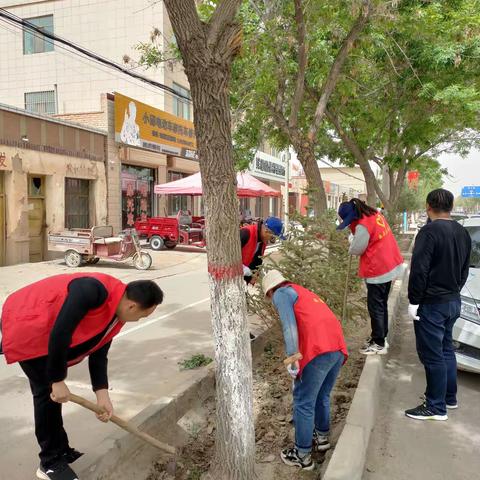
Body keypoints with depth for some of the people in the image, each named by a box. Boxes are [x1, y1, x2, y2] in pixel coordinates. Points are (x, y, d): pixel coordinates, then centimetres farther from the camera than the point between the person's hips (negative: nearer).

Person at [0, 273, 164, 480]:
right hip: (24, 325, -9)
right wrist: (58, 381, -23)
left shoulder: (117, 316, -2)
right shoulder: (94, 291, -33)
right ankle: (50, 462, 9)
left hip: (42, 331, 9)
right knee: (48, 390, -6)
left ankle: (60, 451, 29)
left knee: (50, 388, 15)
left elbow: (98, 354, 4)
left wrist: (102, 395, -3)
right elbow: (59, 333, -33)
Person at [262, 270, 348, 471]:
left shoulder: (281, 294, 6)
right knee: (322, 396, 26)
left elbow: (289, 325, -10)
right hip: (338, 348, 8)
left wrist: (292, 357, -14)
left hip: (319, 351, -8)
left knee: (304, 402, 6)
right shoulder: (304, 292, 31)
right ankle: (321, 437, 42)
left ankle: (303, 455, 16)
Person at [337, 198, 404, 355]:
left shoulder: (363, 226, -23)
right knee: (382, 304, 19)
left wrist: (351, 248, 9)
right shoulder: (375, 215, 5)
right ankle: (381, 336, 31)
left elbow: (356, 249, -13)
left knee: (375, 307, 1)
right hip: (389, 266, 10)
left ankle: (379, 344, 9)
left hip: (377, 271, -10)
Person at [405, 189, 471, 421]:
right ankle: (449, 397, 32)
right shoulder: (463, 233, 8)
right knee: (446, 350, 20)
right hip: (453, 301, 9)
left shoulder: (430, 231, -19)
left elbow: (419, 270, -22)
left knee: (432, 355, 0)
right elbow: (464, 270, 15)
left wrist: (414, 301, -14)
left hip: (431, 304, -9)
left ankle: (436, 407, 9)